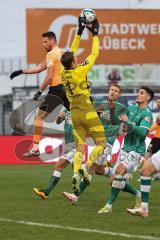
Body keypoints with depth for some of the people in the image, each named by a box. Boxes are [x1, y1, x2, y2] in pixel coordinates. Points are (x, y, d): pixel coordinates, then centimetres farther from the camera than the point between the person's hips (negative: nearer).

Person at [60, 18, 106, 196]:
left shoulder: (64, 72, -2)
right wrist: (95, 34, 1)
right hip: (87, 112, -6)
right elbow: (94, 54, -9)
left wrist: (79, 32, 14)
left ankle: (76, 173, -14)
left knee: (79, 147, 7)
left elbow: (71, 51, 11)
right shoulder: (79, 71, -18)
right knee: (101, 143, 3)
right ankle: (87, 166, -19)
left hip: (74, 113, 6)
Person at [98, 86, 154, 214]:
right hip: (126, 149, 8)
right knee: (114, 181, 6)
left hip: (137, 151, -8)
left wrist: (128, 122, -27)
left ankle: (109, 205, -24)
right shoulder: (131, 109, 11)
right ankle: (138, 194, 26)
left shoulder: (147, 114, -11)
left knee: (120, 170, -28)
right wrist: (112, 109, -4)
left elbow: (142, 132, -24)